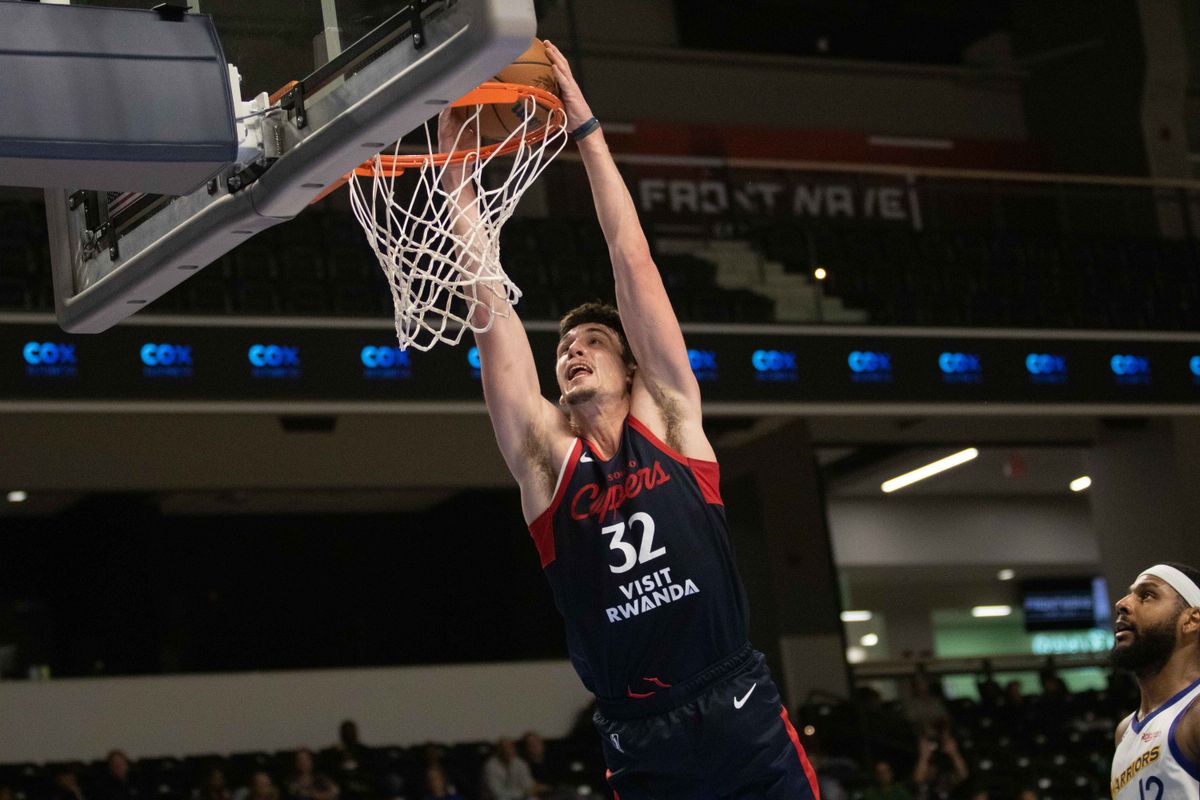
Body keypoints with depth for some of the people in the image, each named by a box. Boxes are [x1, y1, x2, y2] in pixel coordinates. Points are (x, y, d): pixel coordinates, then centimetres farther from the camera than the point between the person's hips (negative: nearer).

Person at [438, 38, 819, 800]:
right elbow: (489, 303, 2)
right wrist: (457, 165, 0)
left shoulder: (668, 421, 6)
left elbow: (634, 262, 4)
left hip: (750, 730, -1)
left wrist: (586, 127, 3)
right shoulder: (545, 457, 7)